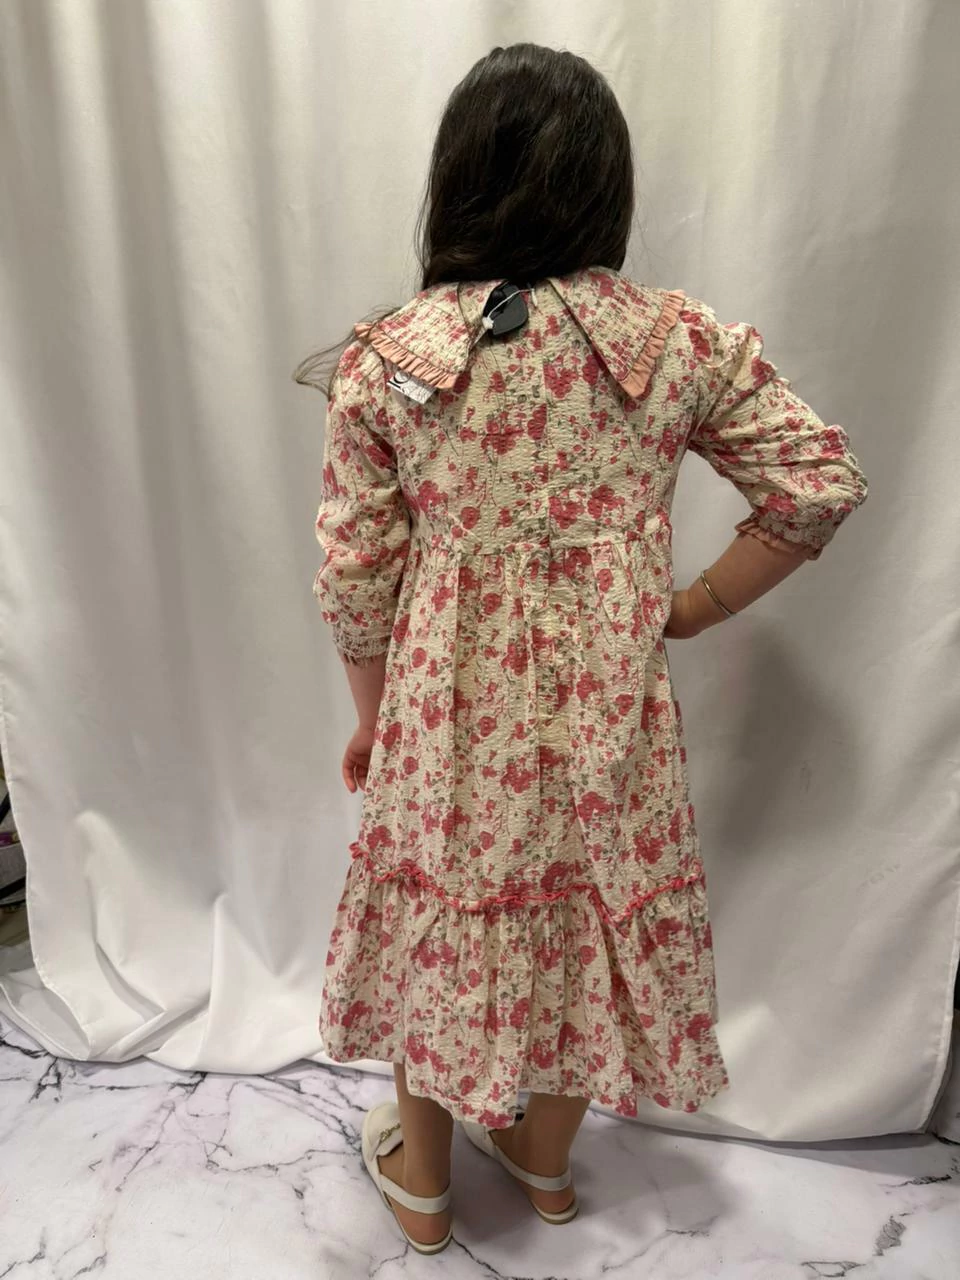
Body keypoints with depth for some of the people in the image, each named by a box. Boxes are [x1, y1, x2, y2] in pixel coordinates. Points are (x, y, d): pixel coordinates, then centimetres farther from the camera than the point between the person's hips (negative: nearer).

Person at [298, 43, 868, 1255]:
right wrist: (688, 611, 3)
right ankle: (546, 1159, 51)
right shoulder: (682, 340, -7)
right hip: (607, 717, 2)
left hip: (449, 722, -1)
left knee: (442, 931, 22)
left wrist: (369, 718, 8)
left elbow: (354, 577, -7)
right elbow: (822, 483, -4)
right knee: (589, 929, 25)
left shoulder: (385, 358, -10)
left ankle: (422, 1182, 48)